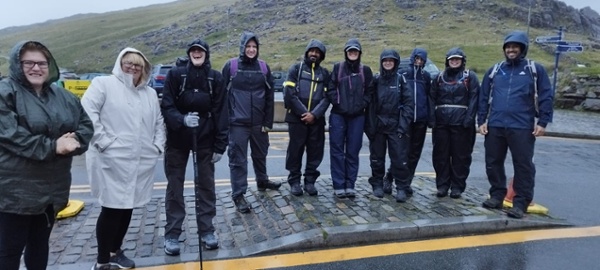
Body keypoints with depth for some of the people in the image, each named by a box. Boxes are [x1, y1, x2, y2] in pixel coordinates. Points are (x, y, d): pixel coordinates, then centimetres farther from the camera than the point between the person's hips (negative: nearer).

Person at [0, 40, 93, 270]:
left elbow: (86, 125, 7)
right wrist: (52, 146, -23)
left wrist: (73, 141, -13)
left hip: (52, 188, 6)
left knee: (40, 245, 20)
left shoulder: (63, 97, 9)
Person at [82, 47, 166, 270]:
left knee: (128, 206, 13)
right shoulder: (104, 84, -1)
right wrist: (102, 140, -17)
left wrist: (158, 146, 9)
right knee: (112, 208, -2)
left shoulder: (150, 93, 18)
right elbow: (87, 111, -12)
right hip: (112, 160, -6)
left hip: (142, 162, 6)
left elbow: (159, 123, 21)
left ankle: (115, 251, 31)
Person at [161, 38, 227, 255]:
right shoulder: (175, 74, -4)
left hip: (205, 139, 1)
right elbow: (166, 106, -7)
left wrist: (220, 145, -5)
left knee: (206, 185, 8)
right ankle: (172, 234, 17)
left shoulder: (215, 78, -1)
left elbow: (220, 112, -2)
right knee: (175, 186, 6)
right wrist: (182, 119, -27)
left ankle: (206, 230, 21)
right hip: (177, 138, -1)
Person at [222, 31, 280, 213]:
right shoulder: (231, 66, -3)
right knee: (238, 159, 1)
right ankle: (238, 195, 10)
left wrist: (268, 122, 1)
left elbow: (269, 97, 5)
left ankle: (262, 181, 41)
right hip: (237, 123, -3)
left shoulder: (264, 67, 5)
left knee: (260, 155, 19)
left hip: (259, 122, 3)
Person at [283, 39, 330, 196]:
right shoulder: (296, 69, 3)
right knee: (295, 150, 3)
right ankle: (294, 181, 15)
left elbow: (326, 97, 2)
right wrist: (303, 112, -13)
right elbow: (289, 93, -7)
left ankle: (310, 181, 18)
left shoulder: (325, 73, 12)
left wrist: (314, 114, -13)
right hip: (296, 118, -2)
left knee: (315, 151, 6)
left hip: (317, 120, 3)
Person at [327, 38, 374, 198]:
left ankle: (350, 185, 13)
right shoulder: (337, 68, 5)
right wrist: (338, 102, -9)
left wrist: (361, 105, -5)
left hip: (357, 116, 1)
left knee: (353, 151, 4)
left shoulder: (365, 70, 8)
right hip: (338, 115, -1)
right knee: (337, 150, -1)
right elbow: (330, 89, 1)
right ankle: (339, 185, 6)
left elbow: (369, 92, 7)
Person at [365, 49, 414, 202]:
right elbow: (370, 104, 5)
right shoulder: (376, 80, 6)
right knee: (377, 158, 10)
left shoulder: (401, 79, 2)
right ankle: (377, 185, 24)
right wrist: (369, 125, -2)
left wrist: (403, 124, -11)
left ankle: (402, 188, 6)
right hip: (378, 126, 2)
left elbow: (409, 103, -3)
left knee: (400, 158, -3)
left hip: (396, 126, -2)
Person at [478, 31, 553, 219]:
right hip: (494, 126, 3)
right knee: (493, 163, 9)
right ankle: (497, 196, 24)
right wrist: (481, 121, 6)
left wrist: (542, 122, -6)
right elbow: (484, 97, 13)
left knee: (523, 165, 0)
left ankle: (521, 203, 8)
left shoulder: (535, 70, 4)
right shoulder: (494, 71, 12)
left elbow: (546, 97, 1)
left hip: (522, 127, -3)